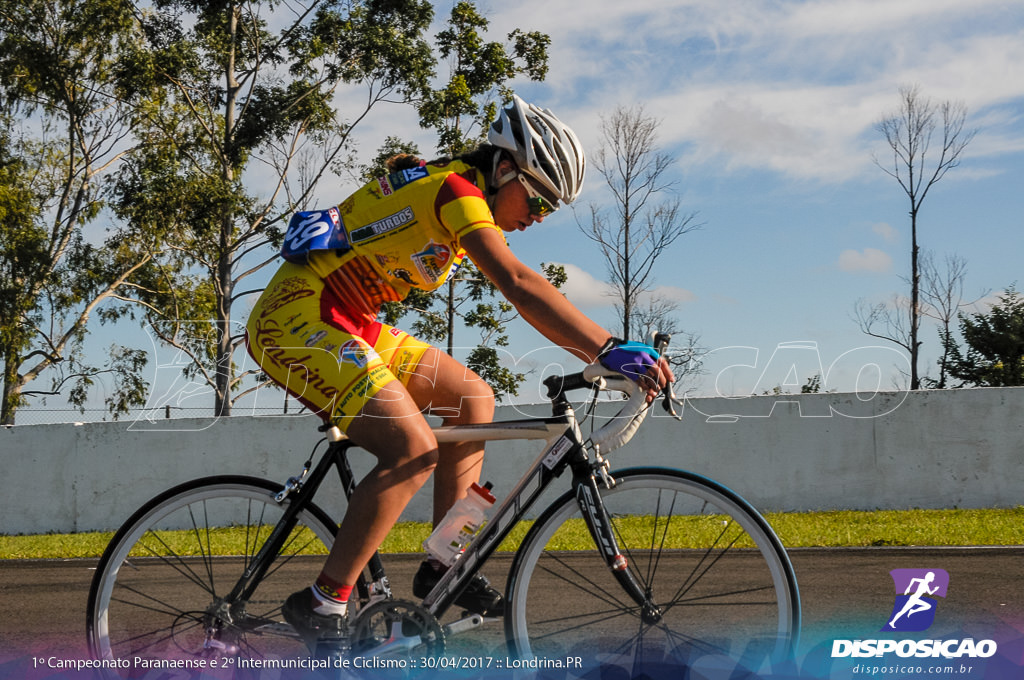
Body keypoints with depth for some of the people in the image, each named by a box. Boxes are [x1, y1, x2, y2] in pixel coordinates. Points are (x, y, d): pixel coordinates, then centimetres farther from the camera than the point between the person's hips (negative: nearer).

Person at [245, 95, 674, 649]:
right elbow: (519, 286, -31)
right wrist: (611, 351, -36)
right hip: (296, 318, -10)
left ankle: (443, 566, 12)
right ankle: (322, 604, -14)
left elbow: (532, 300, 18)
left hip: (348, 326, 10)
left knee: (474, 400, 10)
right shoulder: (456, 190, -18)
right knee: (414, 450, -22)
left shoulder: (473, 202, 14)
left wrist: (610, 355, 9)